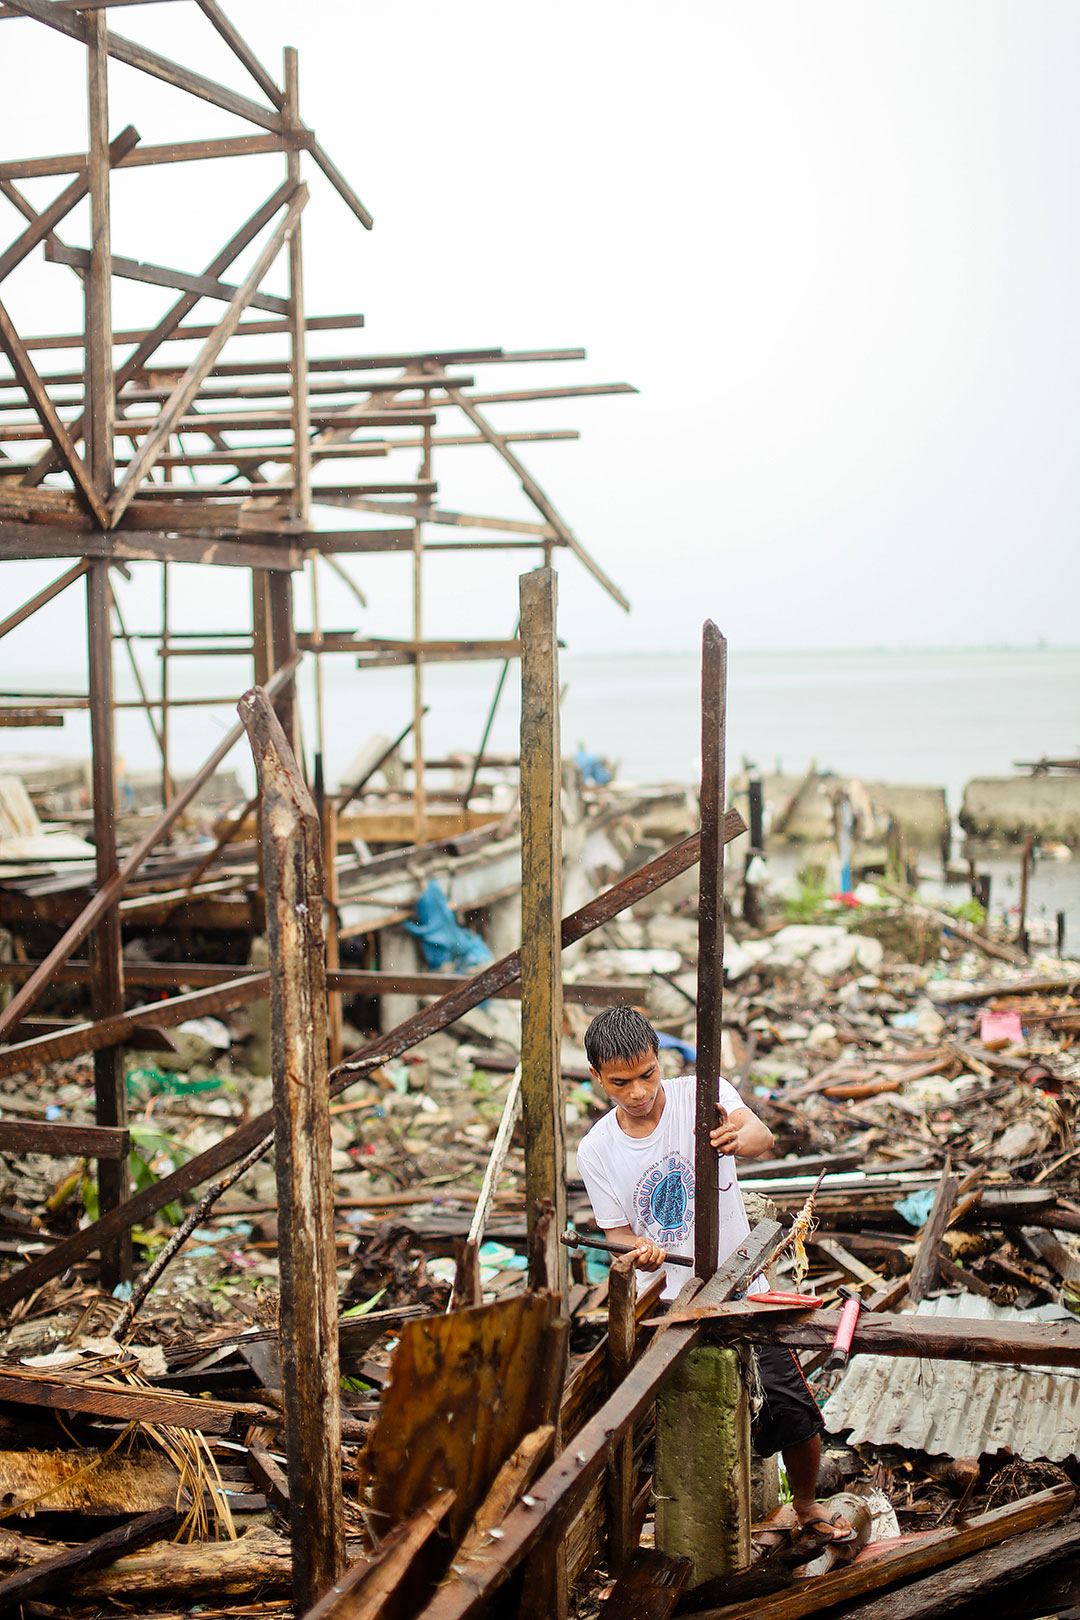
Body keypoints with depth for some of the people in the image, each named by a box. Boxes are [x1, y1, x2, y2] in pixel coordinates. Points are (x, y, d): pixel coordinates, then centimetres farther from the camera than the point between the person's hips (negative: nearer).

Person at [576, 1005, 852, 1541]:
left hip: (740, 1291, -1)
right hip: (665, 1305, 1)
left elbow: (762, 1137, -29)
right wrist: (639, 1250, -25)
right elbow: (617, 1233, -1)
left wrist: (740, 1138, -54)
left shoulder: (702, 1096, -11)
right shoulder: (596, 1151, -5)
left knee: (793, 1410, -2)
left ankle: (806, 1506, 28)